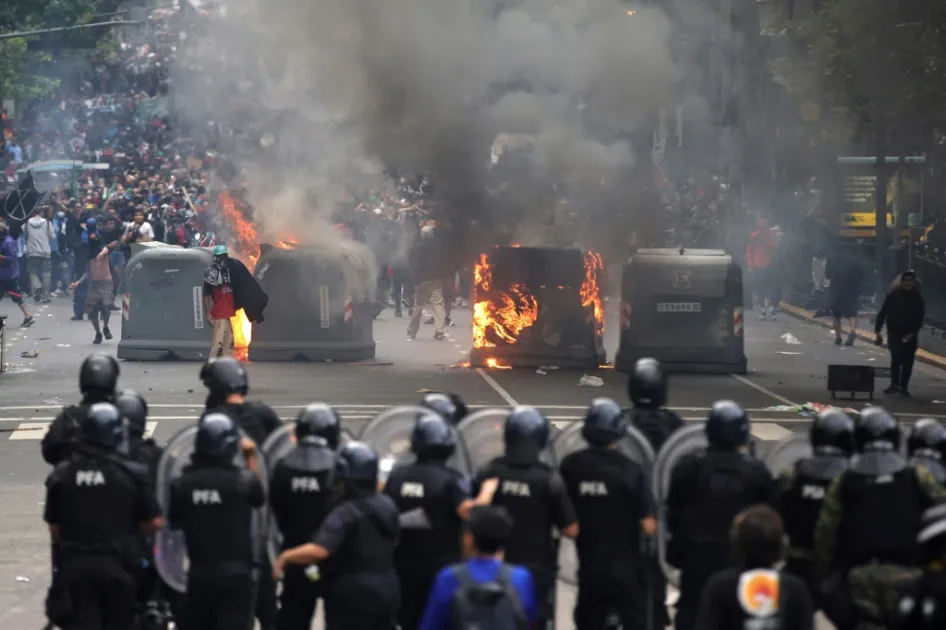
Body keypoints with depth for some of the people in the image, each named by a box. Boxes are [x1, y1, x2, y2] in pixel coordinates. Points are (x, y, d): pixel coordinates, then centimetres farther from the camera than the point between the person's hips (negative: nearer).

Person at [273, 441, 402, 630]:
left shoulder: (346, 513, -20)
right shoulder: (387, 505, 5)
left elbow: (319, 551, -31)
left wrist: (285, 556, -19)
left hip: (354, 594, -7)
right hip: (387, 589, 7)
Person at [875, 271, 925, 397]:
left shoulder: (917, 298, 2)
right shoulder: (893, 296, -2)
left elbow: (920, 318, 1)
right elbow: (882, 313, -1)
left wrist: (912, 333, -13)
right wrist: (878, 331, -7)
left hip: (910, 335, 2)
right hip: (894, 333, -2)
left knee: (908, 361, 0)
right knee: (896, 358, -11)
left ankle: (903, 386, 8)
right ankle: (894, 385, -5)